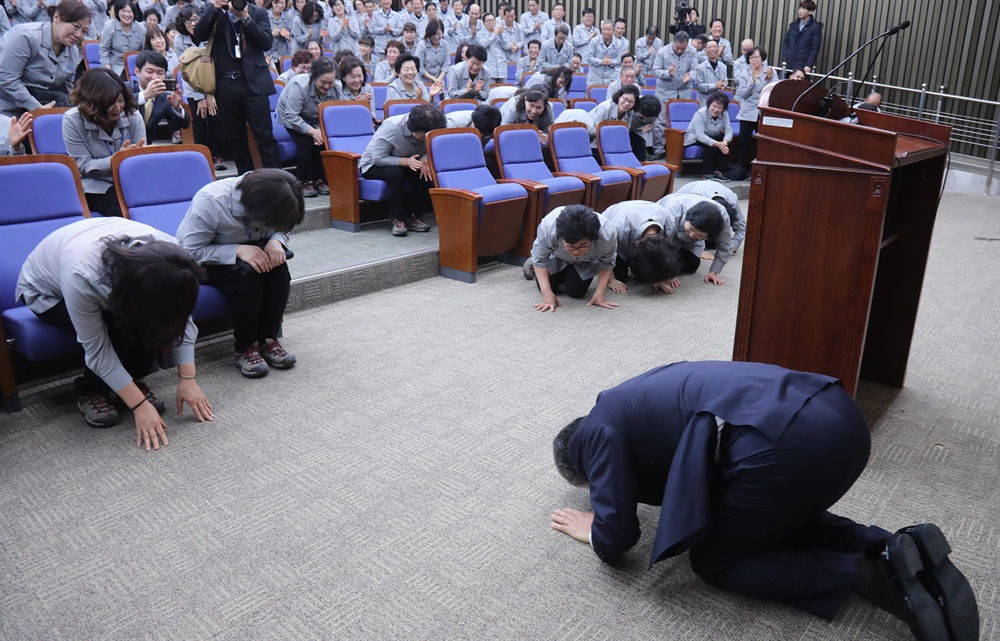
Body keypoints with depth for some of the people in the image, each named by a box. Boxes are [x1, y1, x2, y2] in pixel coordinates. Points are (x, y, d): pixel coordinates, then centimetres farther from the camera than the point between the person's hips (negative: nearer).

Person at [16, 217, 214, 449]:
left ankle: (132, 379, -1)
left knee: (147, 322, -25)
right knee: (119, 329, -30)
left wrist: (187, 378, -23)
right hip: (46, 291, -4)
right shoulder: (81, 276, -43)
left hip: (112, 284, 4)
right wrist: (140, 405, -33)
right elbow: (97, 348, -33)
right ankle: (90, 391, -6)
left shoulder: (167, 255, -31)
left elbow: (180, 317, -19)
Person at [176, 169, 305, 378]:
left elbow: (280, 229, -2)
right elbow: (192, 252, -29)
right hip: (202, 262, -5)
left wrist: (276, 242, -26)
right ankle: (244, 348, -15)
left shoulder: (267, 197, -20)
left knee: (277, 266, -26)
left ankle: (267, 339, -12)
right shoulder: (210, 202, -34)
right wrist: (238, 251, -40)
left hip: (243, 251, 5)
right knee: (248, 275, -33)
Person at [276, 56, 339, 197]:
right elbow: (292, 116, -32)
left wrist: (323, 131, -32)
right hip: (291, 117, -4)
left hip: (315, 119, 4)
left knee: (323, 142, -18)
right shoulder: (299, 85, -35)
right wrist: (312, 131, -40)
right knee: (305, 143, -23)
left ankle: (319, 180, -1)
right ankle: (305, 183, -8)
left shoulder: (336, 88, -22)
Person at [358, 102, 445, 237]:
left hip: (403, 164, 5)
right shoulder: (391, 126, -31)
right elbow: (378, 159, -30)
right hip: (373, 165, -5)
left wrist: (424, 161, -32)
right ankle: (398, 219, -24)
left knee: (427, 173, -23)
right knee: (396, 173, -37)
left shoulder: (427, 130, -16)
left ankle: (414, 217, -13)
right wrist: (406, 161, -41)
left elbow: (427, 152, -8)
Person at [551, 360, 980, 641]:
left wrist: (595, 530, 27)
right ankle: (895, 550, 12)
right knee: (782, 520, 34)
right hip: (840, 413, 9)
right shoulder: (638, 396, 32)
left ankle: (870, 574, 2)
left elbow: (615, 540, 7)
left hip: (789, 443, -9)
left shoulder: (597, 430, 9)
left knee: (713, 559, 14)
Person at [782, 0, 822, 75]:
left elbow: (815, 48, -6)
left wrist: (809, 65, -14)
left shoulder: (815, 27, -2)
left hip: (803, 66, -5)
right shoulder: (794, 24, 13)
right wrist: (785, 58, 2)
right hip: (789, 64, 5)